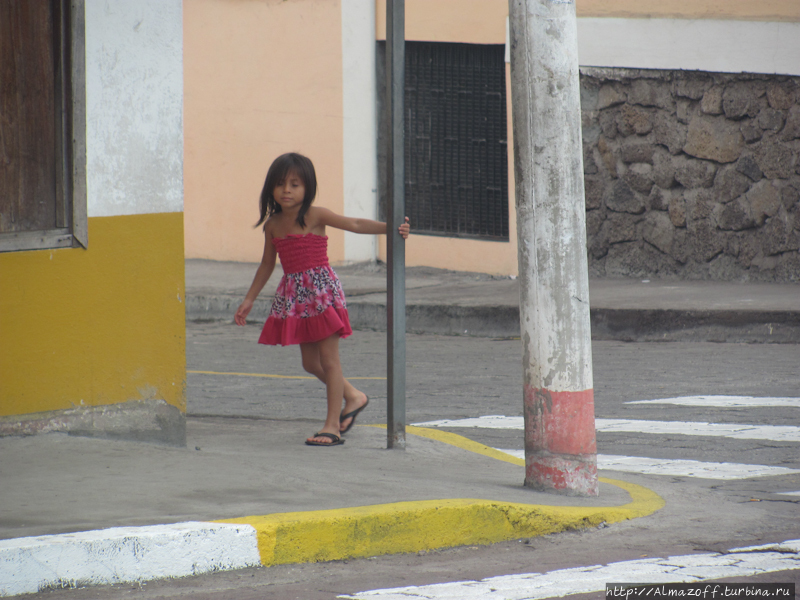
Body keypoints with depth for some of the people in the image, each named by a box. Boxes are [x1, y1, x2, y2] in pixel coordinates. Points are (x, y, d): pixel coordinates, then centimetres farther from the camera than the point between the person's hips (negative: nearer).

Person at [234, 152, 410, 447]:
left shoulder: (315, 216, -8)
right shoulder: (273, 224, 7)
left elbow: (355, 225, -13)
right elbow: (267, 264, 19)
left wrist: (390, 228, -26)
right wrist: (249, 300, 23)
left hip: (321, 289, -6)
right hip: (294, 295, 6)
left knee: (328, 359, -3)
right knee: (310, 362, 11)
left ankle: (332, 426, 1)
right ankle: (353, 397, 33)